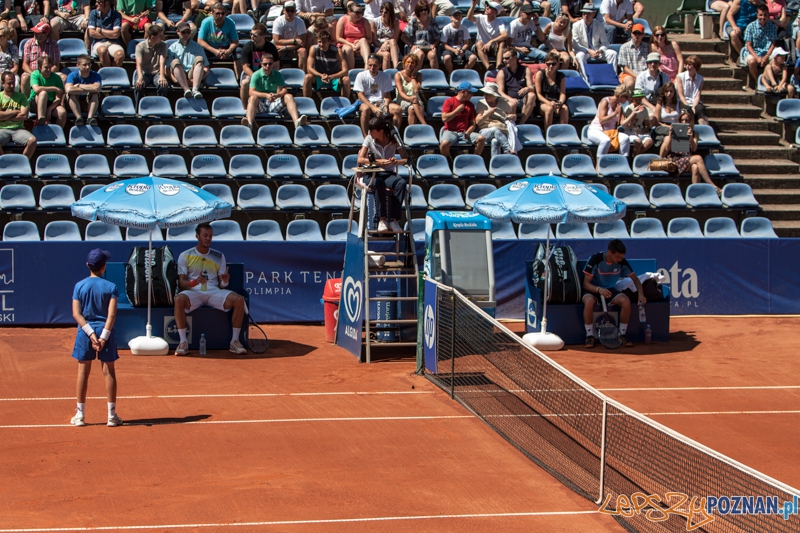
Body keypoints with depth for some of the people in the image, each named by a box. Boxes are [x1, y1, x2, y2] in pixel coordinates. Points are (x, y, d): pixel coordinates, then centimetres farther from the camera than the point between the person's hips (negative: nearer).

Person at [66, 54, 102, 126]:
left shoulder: (95, 75, -9)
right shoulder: (72, 75, -11)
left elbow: (97, 88, -32)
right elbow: (69, 89, -33)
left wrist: (79, 85, -22)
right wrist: (87, 91, -28)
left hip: (90, 104, 1)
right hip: (76, 104, -1)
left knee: (95, 93, -27)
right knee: (72, 94, -29)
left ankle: (90, 117, -40)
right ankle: (78, 117, -43)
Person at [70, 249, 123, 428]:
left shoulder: (80, 286, 0)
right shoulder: (111, 287, -4)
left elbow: (76, 314, -7)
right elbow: (111, 314, -12)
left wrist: (91, 334, -10)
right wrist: (103, 336, -12)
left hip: (85, 332, 1)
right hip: (106, 331, -1)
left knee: (83, 372, 7)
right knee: (109, 372, 6)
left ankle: (80, 415, 10)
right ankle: (112, 416, 7)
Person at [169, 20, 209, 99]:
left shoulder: (197, 47, 18)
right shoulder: (173, 47, 16)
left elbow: (206, 68, 11)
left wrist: (198, 79, -8)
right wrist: (174, 78, -14)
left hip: (192, 75, 1)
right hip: (179, 77, -1)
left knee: (199, 59, -24)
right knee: (175, 62, -28)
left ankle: (195, 89, -45)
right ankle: (186, 89, -48)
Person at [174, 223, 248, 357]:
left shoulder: (219, 256, 17)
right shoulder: (185, 256, 9)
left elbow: (221, 284, 14)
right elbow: (181, 283, 1)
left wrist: (225, 281, -11)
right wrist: (194, 282, -20)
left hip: (214, 292, 3)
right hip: (193, 292, -2)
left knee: (239, 299, -26)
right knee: (179, 299, -38)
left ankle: (235, 341, -17)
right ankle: (183, 342, -28)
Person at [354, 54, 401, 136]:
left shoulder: (386, 76, 3)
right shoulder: (361, 76, -3)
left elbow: (387, 95, 4)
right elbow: (360, 95, -8)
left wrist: (386, 106, -19)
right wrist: (373, 108, -22)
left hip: (381, 102, 3)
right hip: (367, 102, -3)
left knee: (398, 109, -24)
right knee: (365, 109, -39)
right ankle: (366, 137, -33)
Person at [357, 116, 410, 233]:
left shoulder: (393, 141, 2)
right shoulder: (369, 139, 1)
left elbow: (406, 159, 1)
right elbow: (360, 159, -10)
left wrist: (397, 162, -22)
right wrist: (377, 162, -24)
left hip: (389, 174, 1)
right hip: (371, 175, -1)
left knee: (401, 183, -34)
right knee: (379, 183, -39)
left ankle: (394, 220, -31)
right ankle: (382, 220, -35)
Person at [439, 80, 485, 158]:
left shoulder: (470, 105, 15)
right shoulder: (449, 101, 3)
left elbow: (473, 124, 12)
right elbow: (444, 118, -9)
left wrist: (467, 133, -9)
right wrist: (457, 110, -6)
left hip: (465, 132, 4)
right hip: (451, 131, -4)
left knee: (481, 138, -21)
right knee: (444, 143, -36)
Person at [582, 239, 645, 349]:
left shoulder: (622, 262, -8)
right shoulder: (595, 259, -20)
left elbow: (635, 279, 3)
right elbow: (586, 283, -18)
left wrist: (641, 294, -16)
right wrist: (599, 289, -39)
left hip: (610, 290, 3)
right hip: (594, 290, -3)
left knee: (626, 301, -28)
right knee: (589, 301, -39)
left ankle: (622, 335, -12)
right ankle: (589, 336, -23)